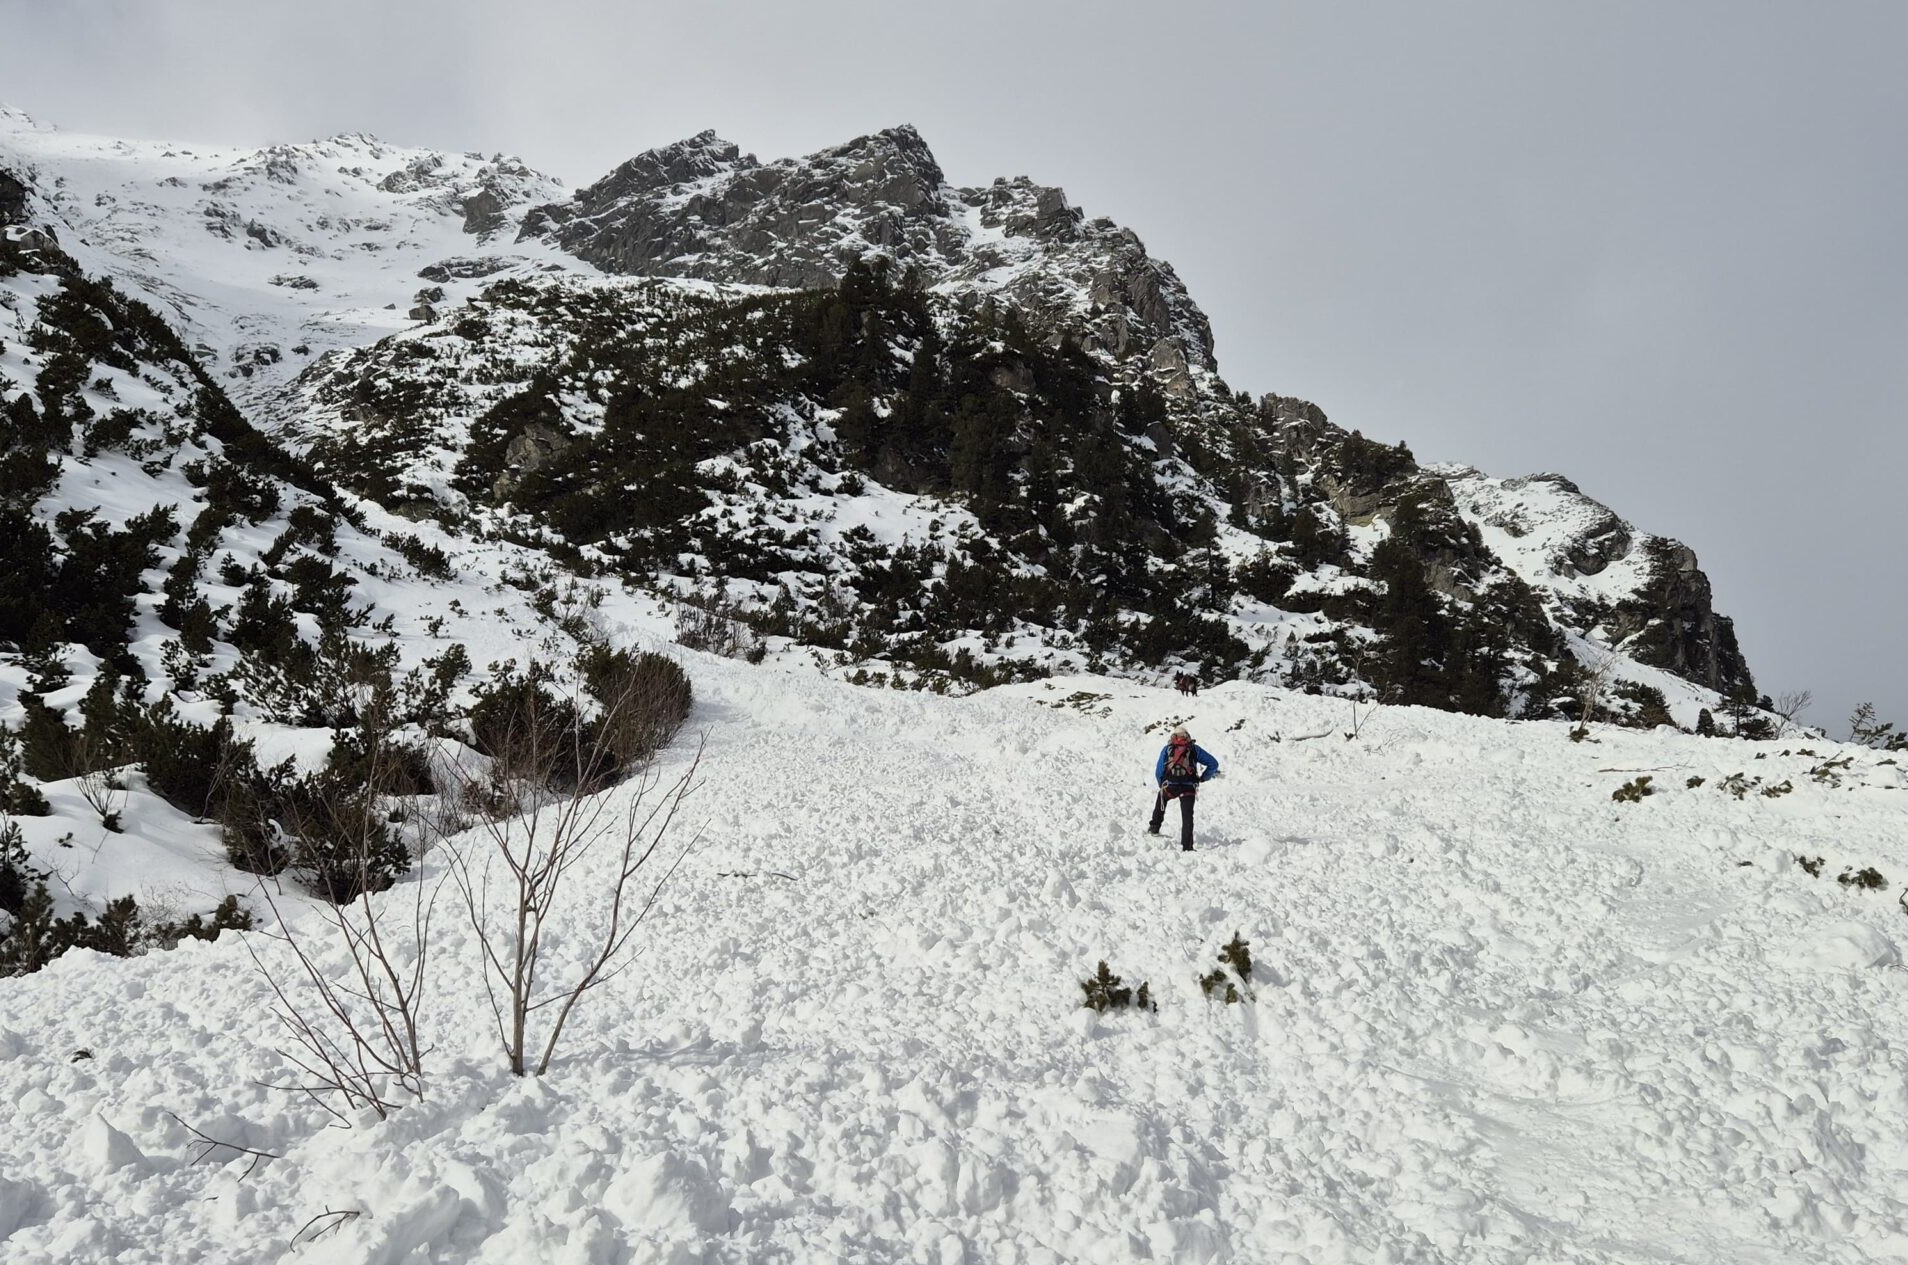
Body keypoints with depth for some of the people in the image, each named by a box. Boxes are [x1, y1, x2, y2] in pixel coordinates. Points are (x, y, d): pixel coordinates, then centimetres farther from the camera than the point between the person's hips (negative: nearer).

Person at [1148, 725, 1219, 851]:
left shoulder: (1167, 749, 15)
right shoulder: (1194, 749, 15)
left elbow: (1159, 771, 11)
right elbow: (1213, 764, 12)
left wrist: (1162, 784, 26)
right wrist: (1203, 778, 19)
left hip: (1170, 787, 1)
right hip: (1189, 788, -1)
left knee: (1160, 800, 33)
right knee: (1187, 816, 6)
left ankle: (1154, 827, 32)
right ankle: (1186, 846, -3)